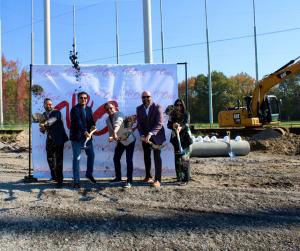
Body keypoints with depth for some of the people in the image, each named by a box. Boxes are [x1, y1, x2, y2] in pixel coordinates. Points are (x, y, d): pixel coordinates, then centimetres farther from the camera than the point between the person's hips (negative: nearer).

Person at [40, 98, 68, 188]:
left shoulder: (57, 112, -8)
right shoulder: (44, 115, 10)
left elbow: (53, 119, -31)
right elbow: (42, 129, 8)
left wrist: (45, 124, -48)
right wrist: (42, 128, -16)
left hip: (58, 139, -6)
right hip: (49, 140, 6)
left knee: (59, 160, -4)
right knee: (50, 159, 17)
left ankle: (59, 180, 4)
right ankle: (54, 176, 37)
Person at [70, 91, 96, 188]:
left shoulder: (89, 109, 11)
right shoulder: (75, 109, -10)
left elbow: (91, 120, 8)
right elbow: (78, 122, -23)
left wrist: (92, 126, -16)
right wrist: (85, 132, -35)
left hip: (87, 136, 6)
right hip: (77, 137, -6)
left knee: (91, 155, 14)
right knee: (76, 158, -3)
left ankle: (89, 174, 36)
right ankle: (76, 181, 3)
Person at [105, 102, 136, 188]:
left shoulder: (119, 114, -26)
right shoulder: (108, 120, -2)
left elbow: (118, 123, -48)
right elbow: (111, 131, 2)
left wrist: (115, 132, -68)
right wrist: (111, 137, -22)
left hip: (129, 139, -7)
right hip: (120, 141, 8)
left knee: (129, 160, -12)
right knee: (116, 158, 14)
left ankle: (129, 181, -4)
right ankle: (118, 177, 32)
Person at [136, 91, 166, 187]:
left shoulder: (157, 107, -13)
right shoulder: (139, 109, 0)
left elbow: (159, 123, -22)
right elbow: (139, 124, -1)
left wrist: (150, 134, -33)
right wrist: (142, 135, -17)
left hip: (156, 136, -4)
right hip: (145, 136, 5)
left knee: (157, 157, -5)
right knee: (146, 157, 12)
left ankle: (158, 180, -3)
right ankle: (148, 176, 27)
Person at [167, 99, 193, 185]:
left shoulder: (186, 114, -1)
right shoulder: (172, 115, 7)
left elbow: (187, 124, -16)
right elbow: (168, 125, -3)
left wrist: (181, 127, -37)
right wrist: (173, 125, -26)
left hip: (185, 138, -2)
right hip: (176, 139, 3)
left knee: (185, 159, -8)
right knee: (177, 159, 3)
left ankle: (185, 179, -3)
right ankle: (179, 178, 13)